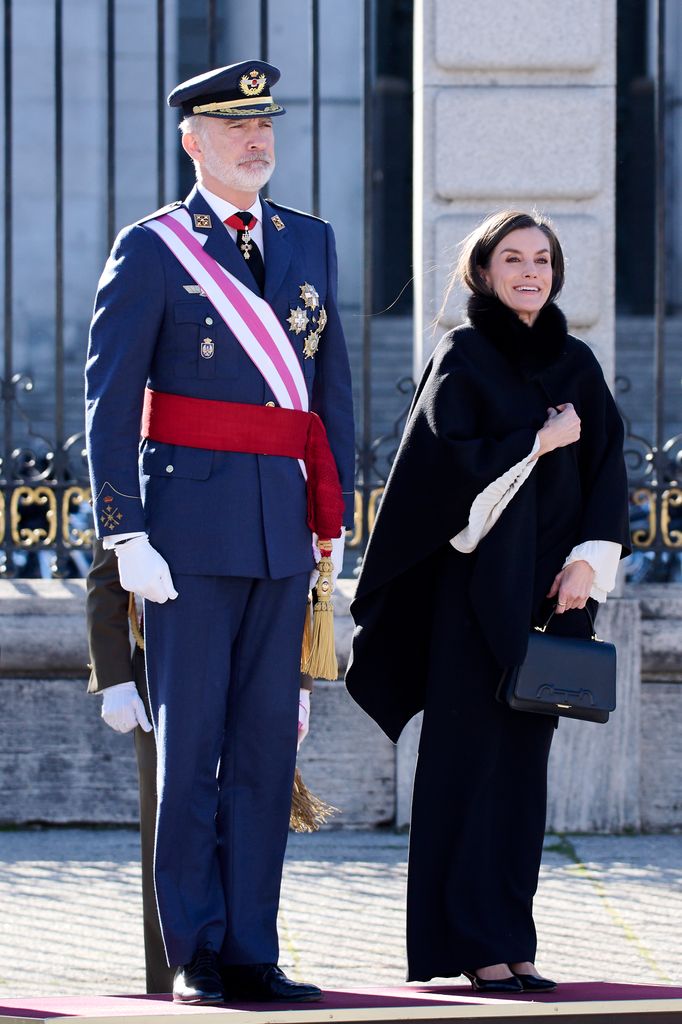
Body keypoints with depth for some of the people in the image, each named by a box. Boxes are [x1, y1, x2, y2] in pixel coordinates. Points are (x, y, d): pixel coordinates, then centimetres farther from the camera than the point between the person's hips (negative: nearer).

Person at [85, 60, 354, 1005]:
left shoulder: (310, 243, 13)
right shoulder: (151, 252, -2)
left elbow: (333, 386, 15)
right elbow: (108, 401, -5)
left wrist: (336, 514, 9)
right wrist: (124, 535, -12)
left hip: (285, 526, 5)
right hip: (193, 525, -5)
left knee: (267, 740, 5)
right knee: (189, 740, -1)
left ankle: (251, 953, 9)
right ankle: (195, 955, 5)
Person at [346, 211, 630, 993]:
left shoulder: (577, 364, 12)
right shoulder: (462, 358, -2)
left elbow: (606, 469, 9)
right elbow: (452, 458, -13)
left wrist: (588, 560, -3)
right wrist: (541, 441, -9)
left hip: (549, 588, 5)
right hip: (476, 583, -5)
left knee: (525, 759, 6)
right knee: (471, 755, -5)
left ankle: (510, 940, 9)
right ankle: (469, 941, -2)